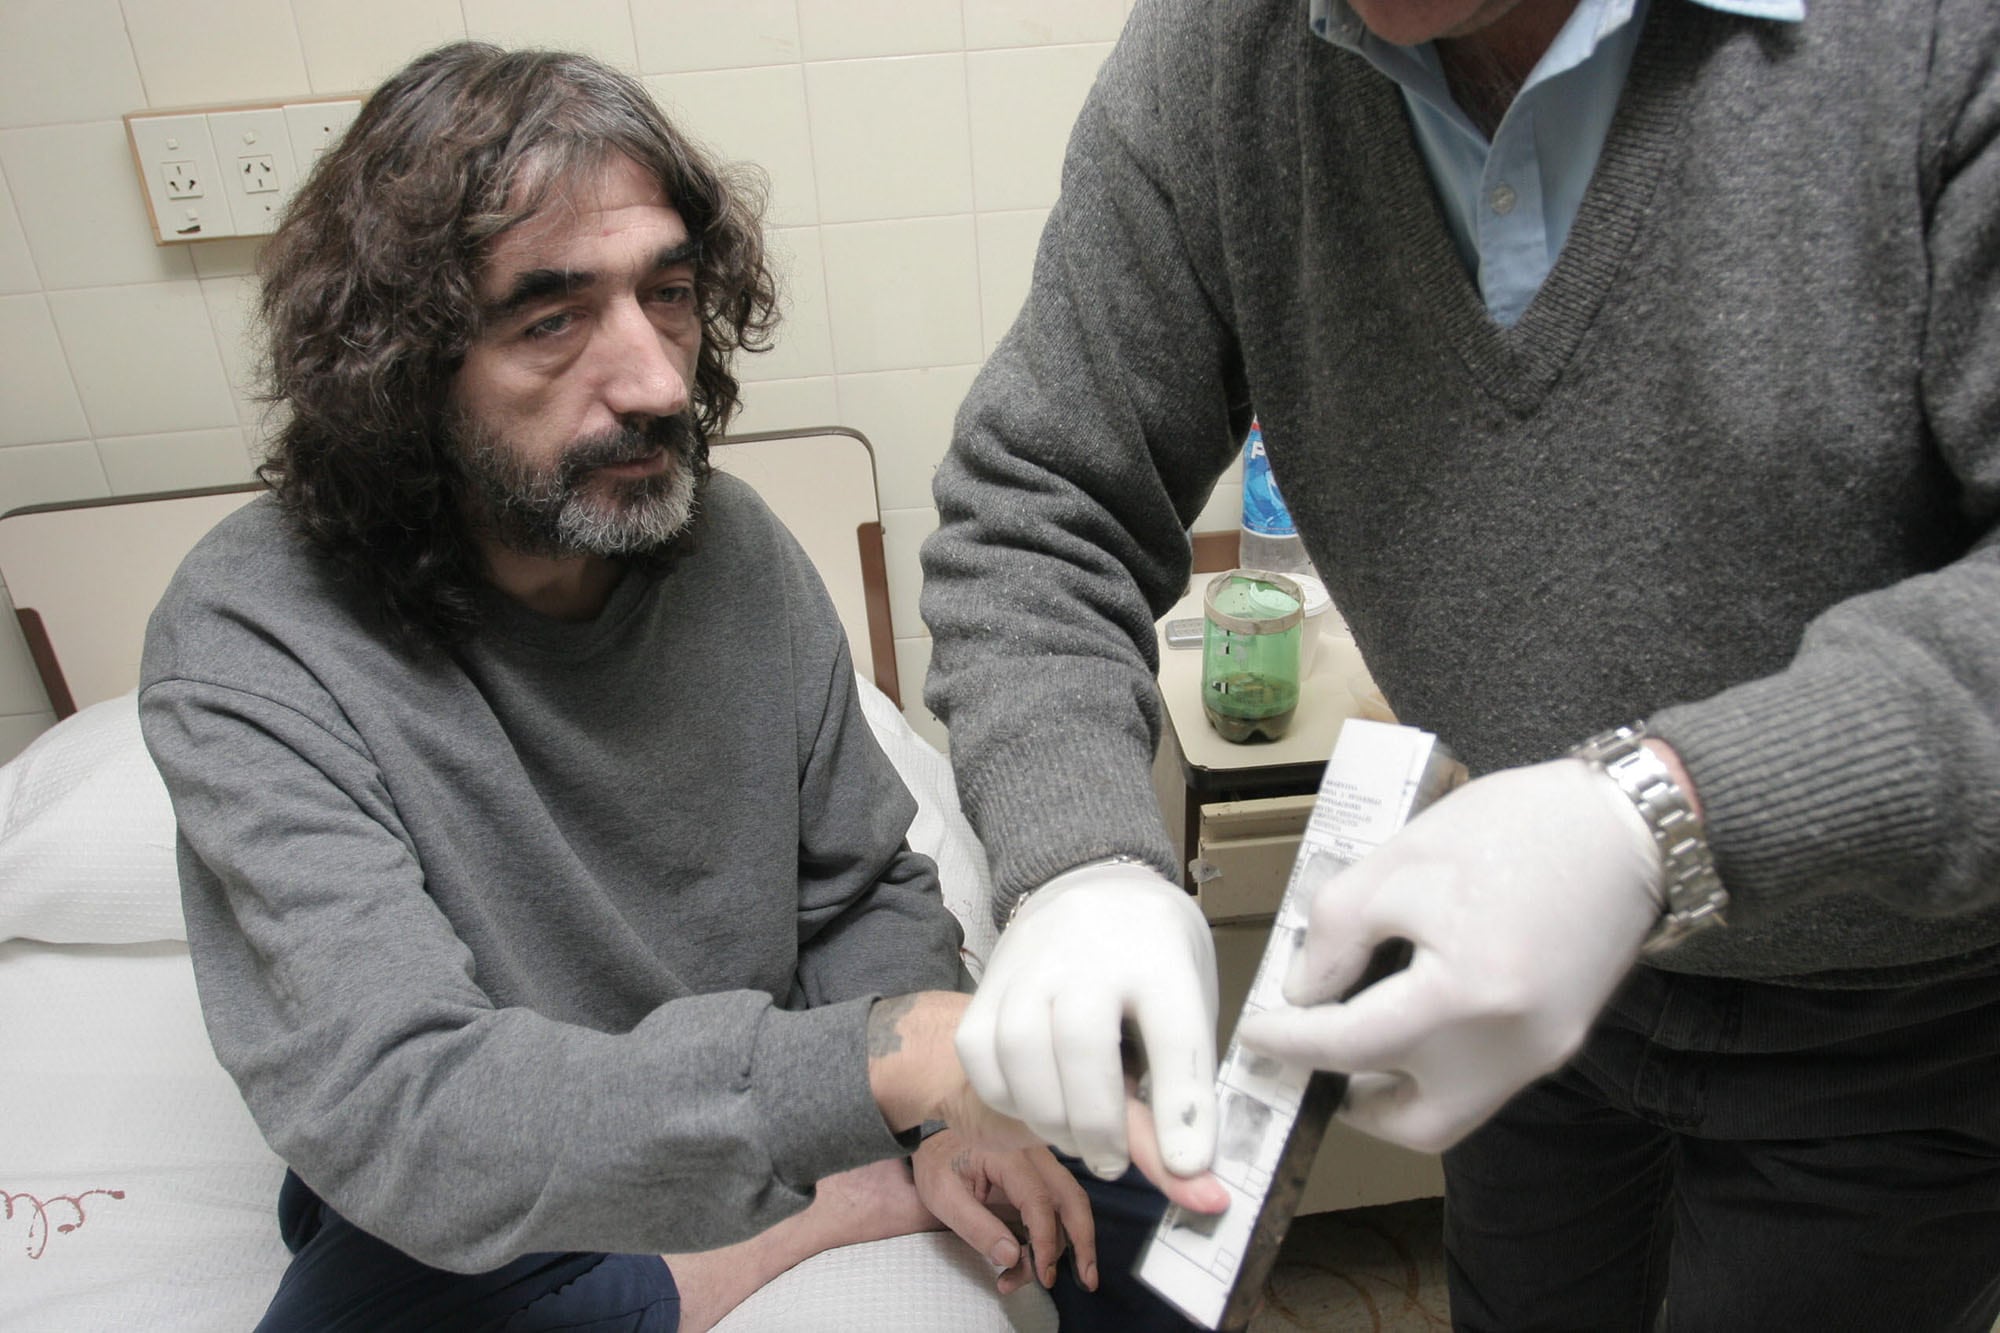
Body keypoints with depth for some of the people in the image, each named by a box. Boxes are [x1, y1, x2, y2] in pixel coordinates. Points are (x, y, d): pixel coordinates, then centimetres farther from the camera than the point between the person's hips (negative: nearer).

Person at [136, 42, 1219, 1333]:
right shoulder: (247, 649, -23)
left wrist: (942, 1107, -18)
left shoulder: (735, 545, -9)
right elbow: (397, 1110, -33)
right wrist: (887, 1055, -44)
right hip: (447, 1227, -2)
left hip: (768, 1123, 3)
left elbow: (863, 886, 0)